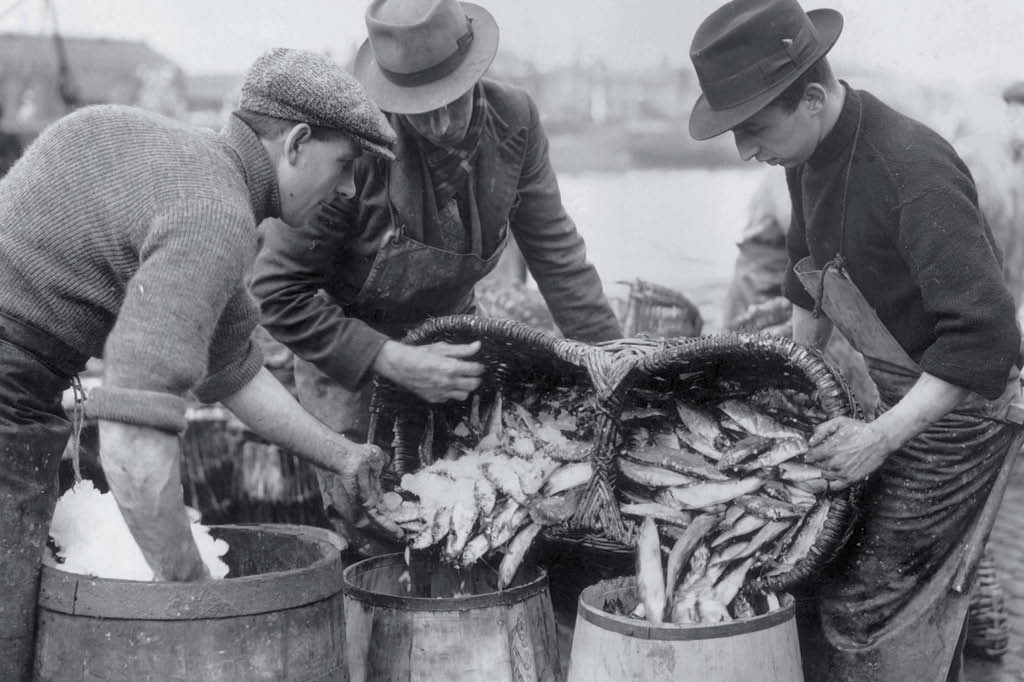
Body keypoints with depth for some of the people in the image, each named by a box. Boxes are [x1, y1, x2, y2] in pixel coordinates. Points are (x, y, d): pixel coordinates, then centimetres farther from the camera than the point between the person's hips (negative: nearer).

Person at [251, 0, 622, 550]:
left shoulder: (513, 119, -14)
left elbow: (555, 252, -2)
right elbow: (276, 294, -22)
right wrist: (393, 361, -28)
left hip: (448, 334, 4)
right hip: (349, 355, -4)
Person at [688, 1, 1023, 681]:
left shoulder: (913, 168, -29)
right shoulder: (809, 155, -1)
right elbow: (810, 274, 18)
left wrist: (881, 436, -31)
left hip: (962, 404, -8)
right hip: (900, 394, 8)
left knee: (872, 603, -6)